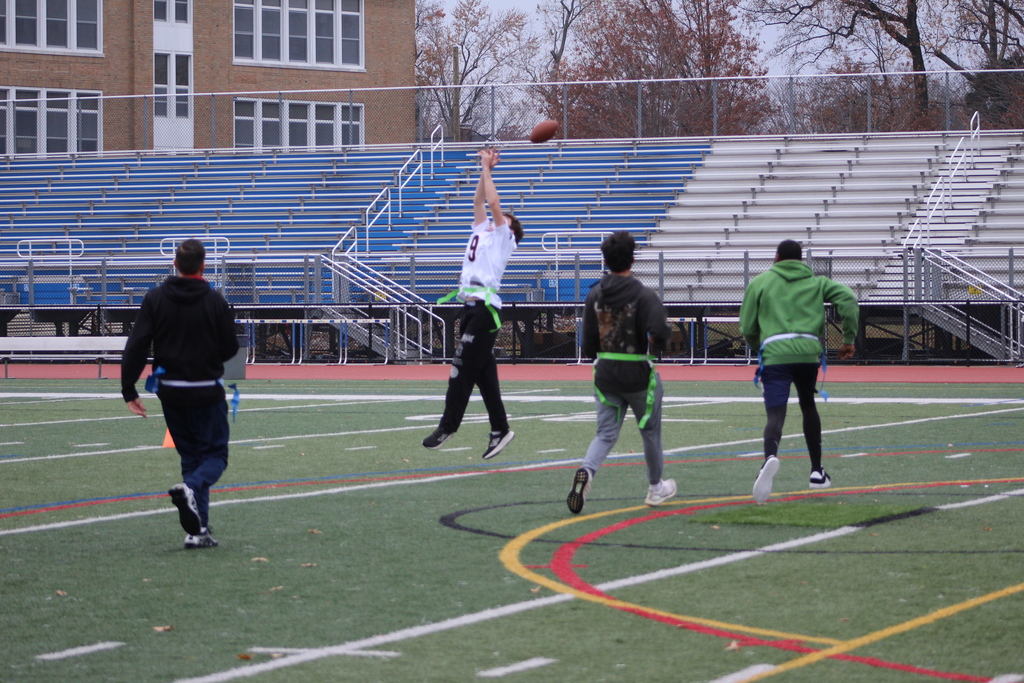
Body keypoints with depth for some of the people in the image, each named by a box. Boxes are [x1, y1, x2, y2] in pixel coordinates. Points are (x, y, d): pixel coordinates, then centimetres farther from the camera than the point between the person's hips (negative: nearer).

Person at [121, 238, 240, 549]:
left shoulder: (155, 299, -2)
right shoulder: (215, 302, -8)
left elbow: (136, 346, -7)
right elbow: (230, 349, -4)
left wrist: (129, 390, -3)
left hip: (170, 392, 3)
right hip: (207, 391, -3)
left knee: (191, 455, 13)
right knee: (215, 454, 6)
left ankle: (198, 530, 6)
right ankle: (191, 488, -27)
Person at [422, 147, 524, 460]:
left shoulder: (503, 237, 3)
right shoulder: (482, 232, 23)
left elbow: (493, 202, -7)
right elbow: (479, 200, 28)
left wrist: (487, 171, 1)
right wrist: (485, 170, 21)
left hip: (485, 307, -8)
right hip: (470, 305, 8)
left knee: (463, 367, -11)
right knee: (483, 371, 6)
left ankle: (448, 426, -9)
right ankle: (500, 429, 9)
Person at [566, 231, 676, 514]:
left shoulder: (594, 295, 1)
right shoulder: (643, 295, -14)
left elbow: (588, 344, 3)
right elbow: (658, 332, -27)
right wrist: (657, 344, -4)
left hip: (605, 373, 4)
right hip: (638, 374, -4)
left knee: (606, 433, 7)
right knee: (650, 432, 16)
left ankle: (587, 471, -23)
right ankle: (656, 488, 30)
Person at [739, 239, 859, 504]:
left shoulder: (760, 282, 16)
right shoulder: (816, 282, 20)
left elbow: (747, 328, 13)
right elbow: (848, 298, 4)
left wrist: (758, 346, 33)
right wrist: (849, 339, 9)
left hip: (774, 354, -2)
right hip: (808, 352, 2)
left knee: (776, 414, -12)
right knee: (808, 406, 24)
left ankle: (770, 455, -44)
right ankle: (816, 470, 27)